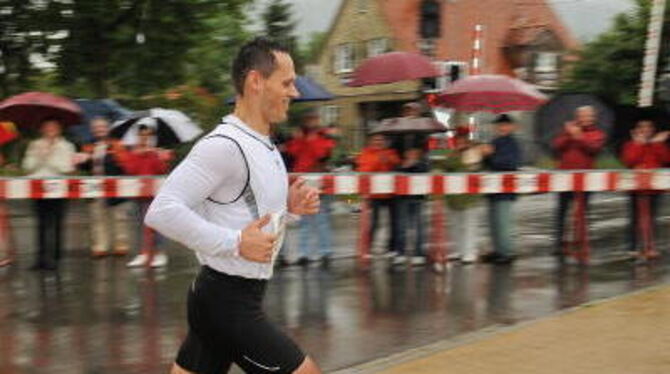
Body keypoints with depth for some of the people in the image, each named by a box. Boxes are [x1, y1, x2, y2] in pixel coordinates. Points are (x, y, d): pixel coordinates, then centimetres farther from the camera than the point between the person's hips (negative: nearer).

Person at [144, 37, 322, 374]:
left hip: (221, 299, 9)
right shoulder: (225, 144, -19)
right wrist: (235, 243, -26)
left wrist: (289, 207, 4)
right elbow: (162, 211, -26)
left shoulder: (264, 145, 12)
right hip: (227, 301, -9)